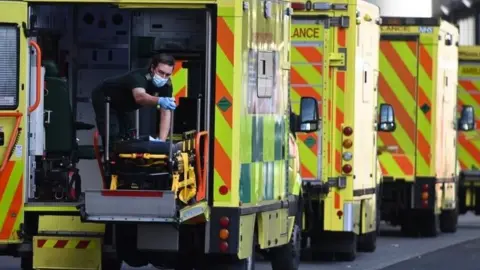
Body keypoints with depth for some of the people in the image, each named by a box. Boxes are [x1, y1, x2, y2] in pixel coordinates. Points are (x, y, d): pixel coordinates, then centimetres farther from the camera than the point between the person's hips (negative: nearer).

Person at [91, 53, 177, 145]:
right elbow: (140, 97, -63)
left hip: (121, 106, 7)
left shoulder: (166, 85, -18)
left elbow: (165, 113, -22)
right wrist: (160, 101, -84)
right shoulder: (139, 76, -40)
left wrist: (161, 141, -34)